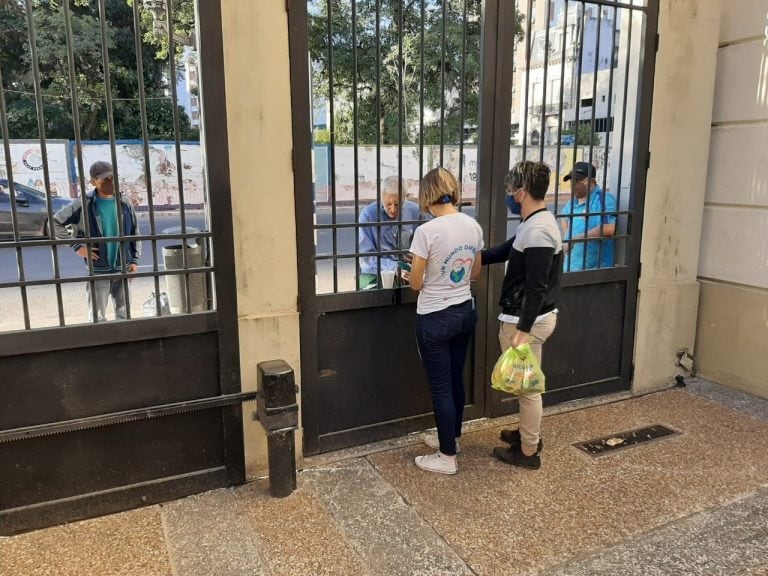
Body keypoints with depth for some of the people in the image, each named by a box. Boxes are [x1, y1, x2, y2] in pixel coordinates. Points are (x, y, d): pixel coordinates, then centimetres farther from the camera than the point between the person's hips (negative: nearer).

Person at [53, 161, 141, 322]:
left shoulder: (125, 206, 4)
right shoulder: (83, 205, -6)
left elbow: (135, 235, 10)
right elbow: (55, 223, -3)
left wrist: (135, 260, 2)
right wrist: (76, 247, -9)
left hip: (122, 269, 3)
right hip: (98, 271, -3)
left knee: (124, 313, 13)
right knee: (97, 317, 4)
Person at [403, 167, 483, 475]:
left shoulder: (427, 231, -20)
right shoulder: (473, 226, 0)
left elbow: (416, 283, -13)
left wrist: (410, 274, 9)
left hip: (435, 319, -7)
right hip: (465, 312, 7)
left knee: (440, 388, 5)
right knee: (456, 381, 21)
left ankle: (447, 458, 17)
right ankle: (450, 438, 39)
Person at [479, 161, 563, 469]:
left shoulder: (537, 231, -23)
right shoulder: (537, 223, 9)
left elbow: (537, 287, -26)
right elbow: (506, 250, 20)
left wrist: (523, 331, -24)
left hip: (528, 320, -10)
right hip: (536, 316, 10)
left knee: (526, 385, 4)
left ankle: (528, 452, 19)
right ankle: (530, 434, 39)